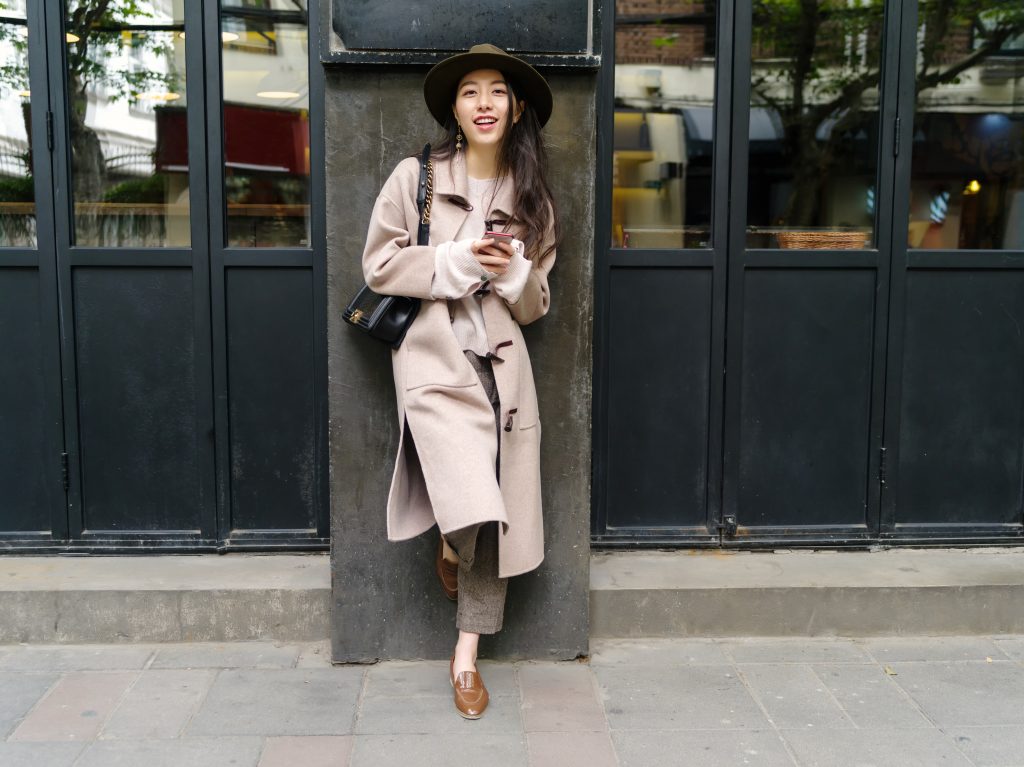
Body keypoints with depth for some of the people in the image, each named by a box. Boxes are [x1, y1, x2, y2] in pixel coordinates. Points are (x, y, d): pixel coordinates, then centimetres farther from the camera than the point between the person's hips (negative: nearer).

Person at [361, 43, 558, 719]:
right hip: (435, 364, -4)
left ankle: (467, 657, 23)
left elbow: (537, 303, 15)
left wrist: (513, 273, -7)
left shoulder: (533, 198, 11)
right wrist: (456, 262, -11)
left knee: (500, 521, 5)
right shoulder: (415, 177, 1)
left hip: (501, 366, 4)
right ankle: (450, 547, 23)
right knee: (474, 511, -18)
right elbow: (379, 265, 0)